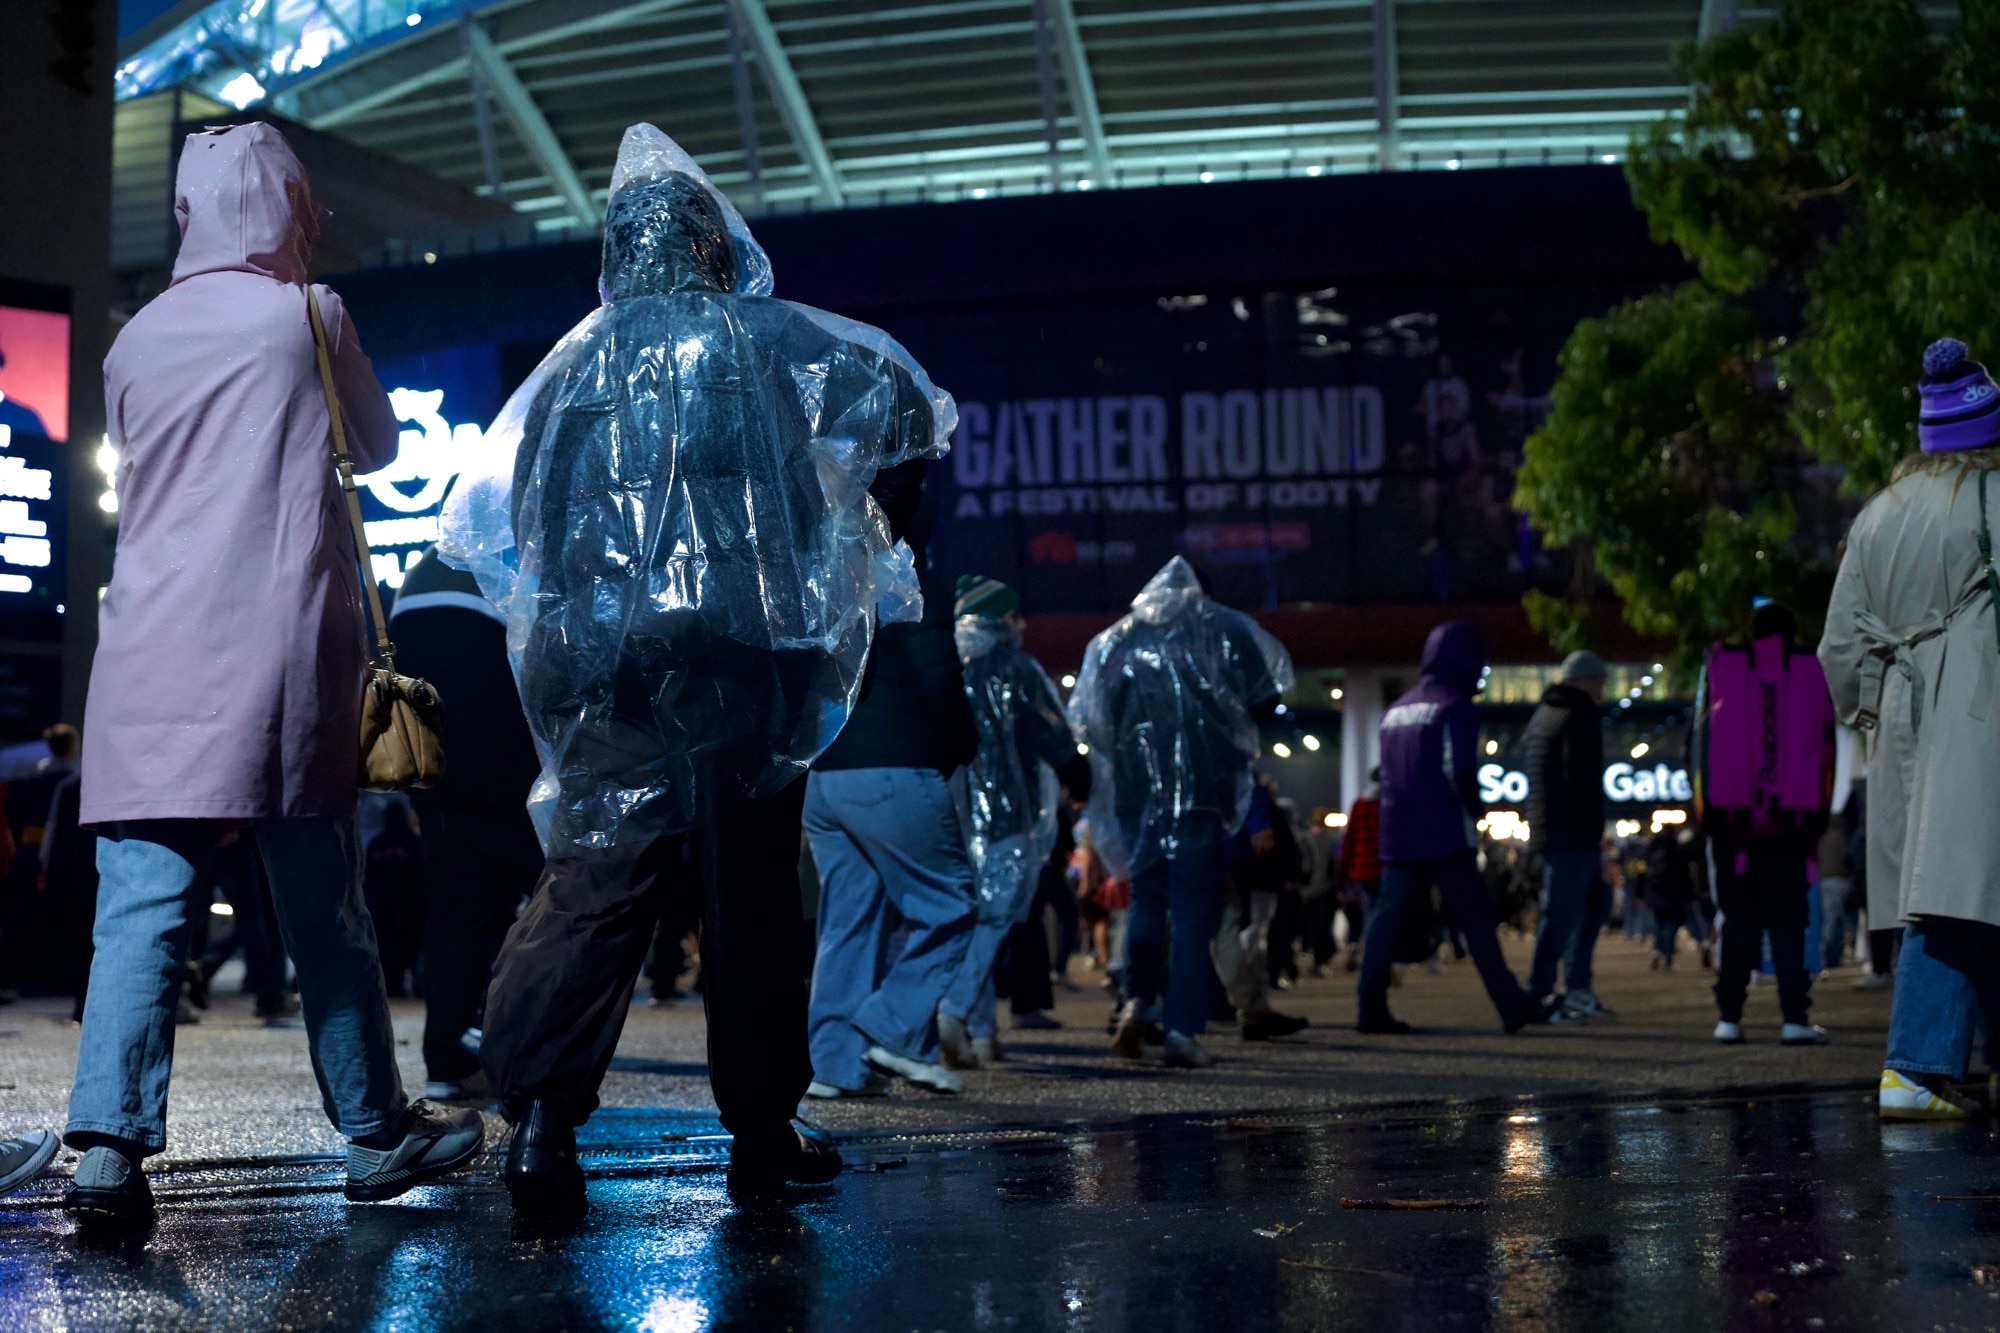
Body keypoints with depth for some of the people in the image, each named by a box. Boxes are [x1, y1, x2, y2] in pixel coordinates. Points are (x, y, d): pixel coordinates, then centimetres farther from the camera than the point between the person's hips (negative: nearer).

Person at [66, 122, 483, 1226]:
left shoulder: (135, 339, 11)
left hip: (150, 657, 3)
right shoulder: (306, 315, 1)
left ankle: (108, 1140, -16)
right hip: (280, 648, -3)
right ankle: (376, 1133, 17)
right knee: (324, 910, 6)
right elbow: (377, 444, 15)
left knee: (140, 907, -3)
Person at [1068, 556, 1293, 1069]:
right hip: (1205, 791, -2)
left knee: (1147, 900, 15)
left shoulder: (1114, 641, 10)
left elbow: (1087, 720, 7)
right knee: (1194, 911, 0)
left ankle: (1137, 1000, -6)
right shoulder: (1223, 629, 5)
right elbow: (1264, 702, 1)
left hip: (1136, 791, 2)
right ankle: (1182, 1031, -6)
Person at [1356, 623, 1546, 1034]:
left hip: (1398, 834, 6)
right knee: (1476, 922, -3)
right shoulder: (1455, 707, -6)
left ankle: (1372, 1009, -3)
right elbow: (1459, 772, -14)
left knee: (1386, 918, 3)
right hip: (1445, 836, -6)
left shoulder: (1395, 710, 17)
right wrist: (1473, 812, 2)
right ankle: (1513, 1007, 0)